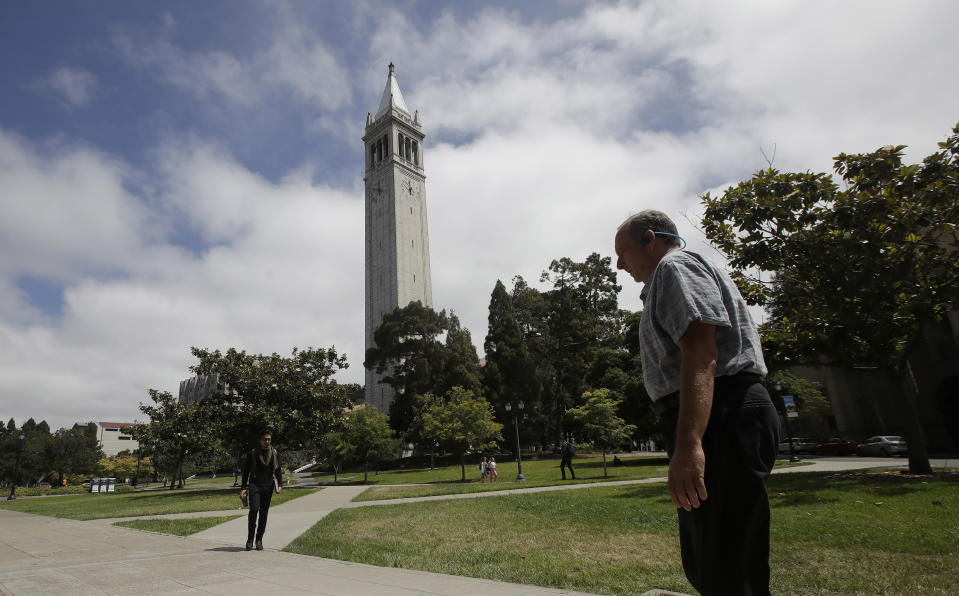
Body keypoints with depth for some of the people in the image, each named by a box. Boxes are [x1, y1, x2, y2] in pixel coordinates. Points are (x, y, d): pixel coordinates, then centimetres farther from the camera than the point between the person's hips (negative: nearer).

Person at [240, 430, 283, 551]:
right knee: (254, 509, -17)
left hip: (268, 486, 2)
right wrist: (243, 488, 0)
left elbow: (278, 470, 11)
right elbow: (246, 471, 6)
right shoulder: (252, 453, 3)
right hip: (255, 484, -2)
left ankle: (259, 539, 15)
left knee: (264, 512, 4)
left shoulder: (275, 454, 8)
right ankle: (250, 539, -4)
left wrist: (280, 484, -2)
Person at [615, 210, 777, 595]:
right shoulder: (672, 276, 27)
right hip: (723, 420, 11)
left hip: (720, 420, -11)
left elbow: (701, 351, -20)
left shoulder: (674, 267, -5)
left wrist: (688, 444, -29)